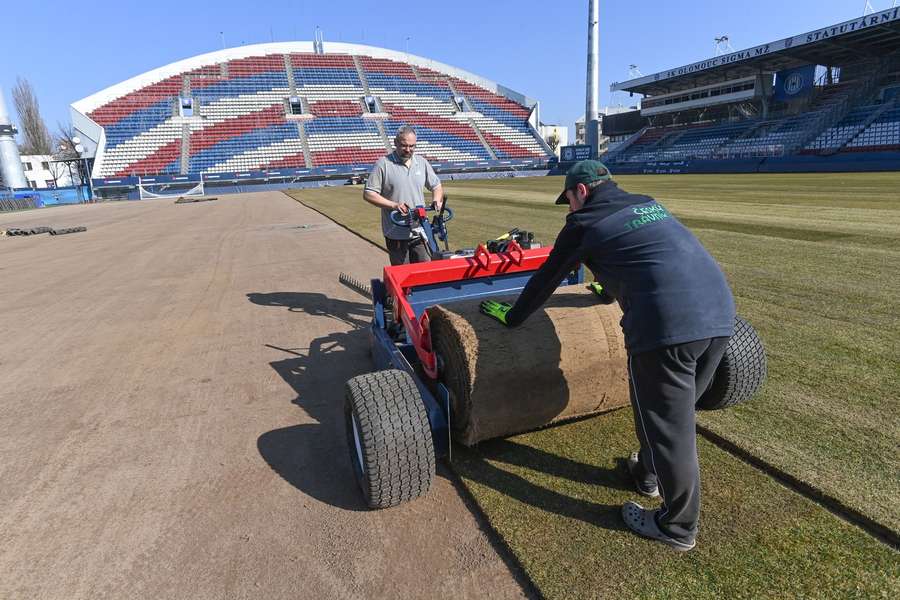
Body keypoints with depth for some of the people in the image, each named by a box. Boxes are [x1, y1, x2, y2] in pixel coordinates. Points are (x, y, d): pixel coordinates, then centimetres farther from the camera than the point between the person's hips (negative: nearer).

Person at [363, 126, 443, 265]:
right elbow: (368, 194, -9)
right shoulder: (384, 164, -5)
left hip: (420, 232, 4)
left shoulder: (422, 162, 9)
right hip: (396, 235, -4)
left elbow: (436, 186, 19)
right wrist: (394, 205, -19)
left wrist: (437, 200, -4)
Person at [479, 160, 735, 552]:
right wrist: (607, 291, 59)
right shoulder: (648, 204, 26)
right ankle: (647, 473, 45)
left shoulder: (585, 222, 6)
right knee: (673, 410, 24)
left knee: (668, 426, 7)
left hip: (667, 324, -8)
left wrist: (512, 316, 30)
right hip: (719, 312, 8)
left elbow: (547, 278, 15)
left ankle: (678, 527, 23)